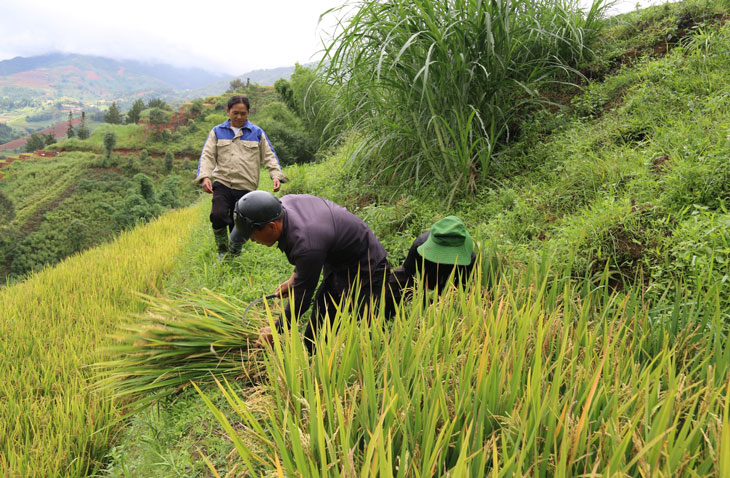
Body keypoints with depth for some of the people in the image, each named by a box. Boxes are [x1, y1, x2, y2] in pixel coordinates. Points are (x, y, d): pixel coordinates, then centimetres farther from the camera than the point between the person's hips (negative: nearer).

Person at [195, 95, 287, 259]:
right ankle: (222, 251, -4)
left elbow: (269, 156, 9)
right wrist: (204, 176, -11)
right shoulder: (217, 132, 11)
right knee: (217, 215, -23)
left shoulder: (257, 133, 10)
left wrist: (276, 175, -8)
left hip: (246, 187, 0)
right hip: (222, 184, 0)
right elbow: (208, 156, 6)